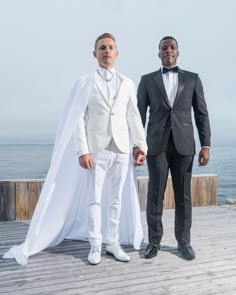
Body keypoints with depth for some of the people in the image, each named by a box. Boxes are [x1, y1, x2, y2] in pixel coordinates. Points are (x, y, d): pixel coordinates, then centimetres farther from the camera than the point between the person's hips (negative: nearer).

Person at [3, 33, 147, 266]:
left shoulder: (127, 83, 10)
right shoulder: (85, 83, 1)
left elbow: (134, 117, 8)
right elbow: (78, 120, -5)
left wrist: (141, 146, 1)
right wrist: (82, 151, -13)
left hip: (122, 149, 3)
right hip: (96, 149, -3)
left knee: (116, 199, 9)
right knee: (93, 199, 3)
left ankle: (113, 243, 22)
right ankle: (95, 245, 17)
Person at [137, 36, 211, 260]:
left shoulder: (192, 79, 10)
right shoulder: (147, 80, 9)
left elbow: (201, 114, 6)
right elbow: (140, 114, 5)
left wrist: (206, 145, -3)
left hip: (183, 145, 1)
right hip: (156, 144, 0)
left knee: (183, 195, 5)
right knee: (155, 194, 1)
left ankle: (183, 241, 17)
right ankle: (154, 241, 14)